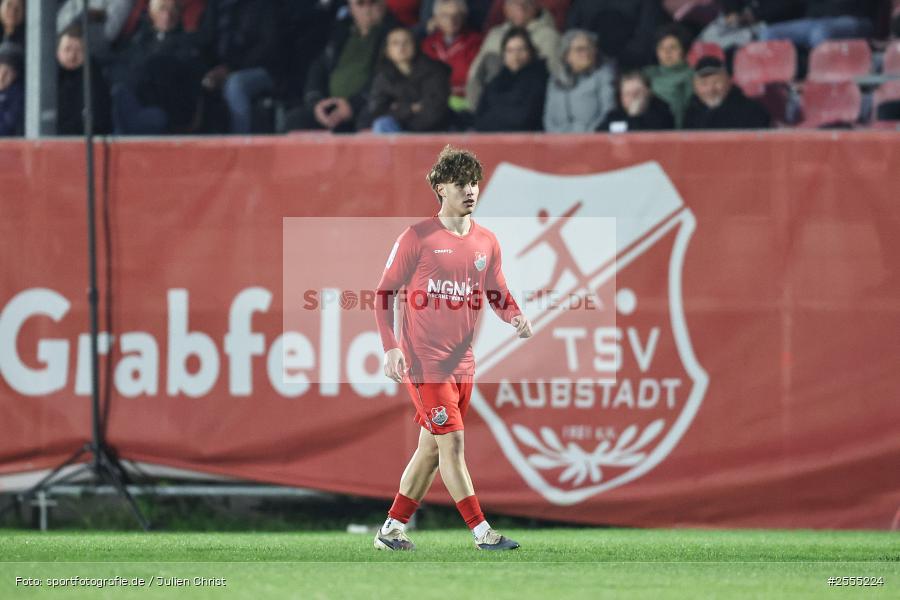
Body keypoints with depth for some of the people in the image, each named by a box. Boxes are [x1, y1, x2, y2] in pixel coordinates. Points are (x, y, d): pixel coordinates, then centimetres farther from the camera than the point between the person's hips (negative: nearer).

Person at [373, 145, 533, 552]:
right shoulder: (417, 238, -7)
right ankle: (481, 532, -6)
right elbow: (385, 292, -4)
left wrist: (516, 318, -8)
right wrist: (391, 347, -12)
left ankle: (391, 530, 18)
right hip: (423, 362, -6)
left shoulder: (486, 243, 8)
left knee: (432, 448, 9)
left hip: (462, 363, 6)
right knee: (452, 442, -9)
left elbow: (499, 295, 14)